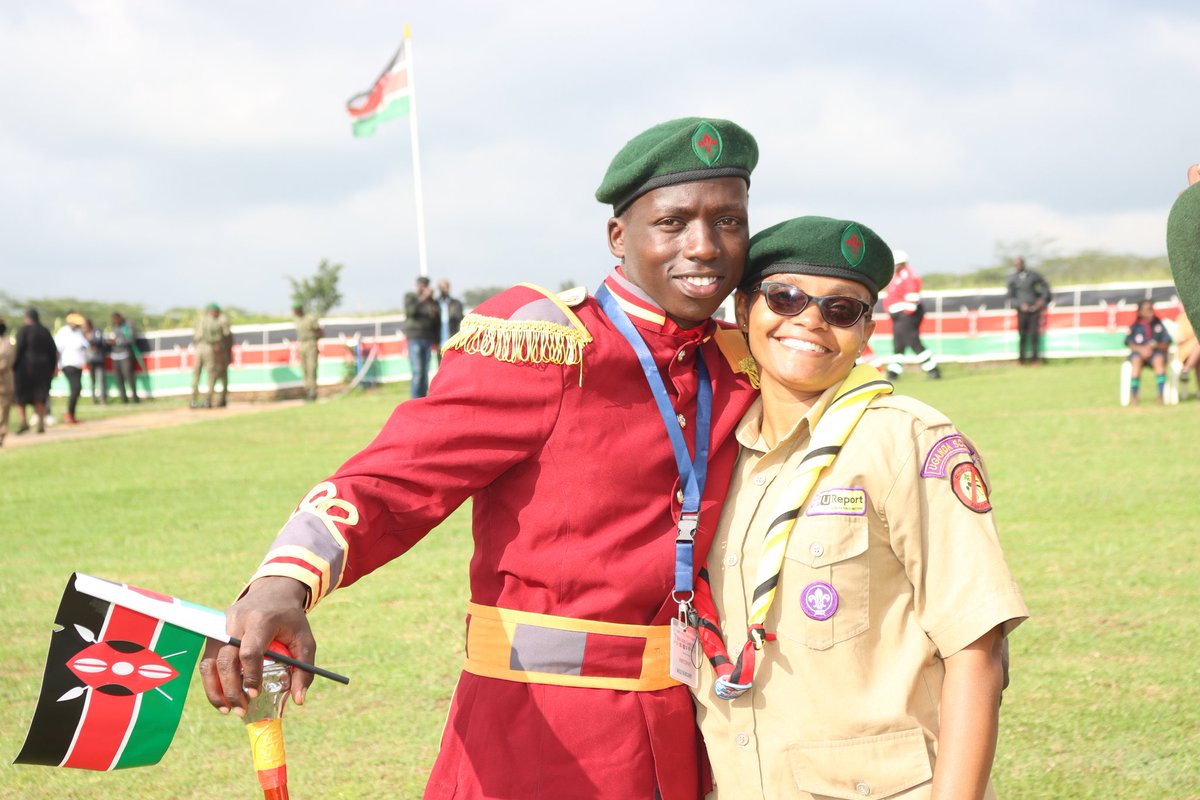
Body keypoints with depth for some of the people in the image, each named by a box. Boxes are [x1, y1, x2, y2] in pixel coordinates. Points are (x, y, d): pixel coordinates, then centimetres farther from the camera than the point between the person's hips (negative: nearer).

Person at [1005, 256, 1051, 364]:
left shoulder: (1032, 275, 3)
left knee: (1034, 333, -1)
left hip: (1035, 308, 1)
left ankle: (1035, 358, 6)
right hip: (1022, 310, -1)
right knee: (1022, 335, -2)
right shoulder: (1012, 279, 1)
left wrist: (1043, 299, 3)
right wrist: (1021, 305, -11)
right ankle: (1022, 359, 4)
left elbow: (1045, 285, 14)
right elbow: (1011, 296, 2)